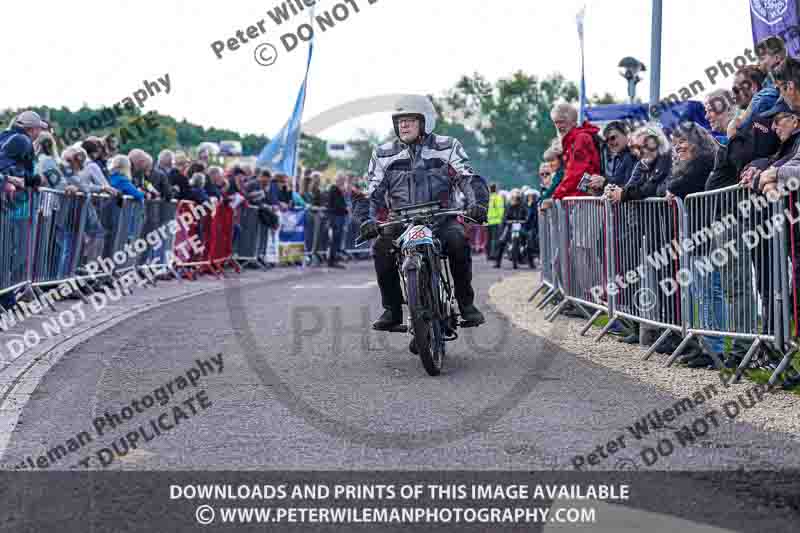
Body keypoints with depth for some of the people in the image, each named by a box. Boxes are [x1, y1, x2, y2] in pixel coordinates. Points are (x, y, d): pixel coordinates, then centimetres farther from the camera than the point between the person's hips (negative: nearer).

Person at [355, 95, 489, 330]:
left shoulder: (447, 147, 5)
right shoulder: (384, 155, 10)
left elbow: (470, 179, -4)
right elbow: (371, 193, 7)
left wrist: (477, 204, -24)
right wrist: (367, 221, -12)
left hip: (441, 219, -1)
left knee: (458, 241, -33)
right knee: (381, 249, -28)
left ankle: (466, 303, -17)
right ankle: (392, 309, -11)